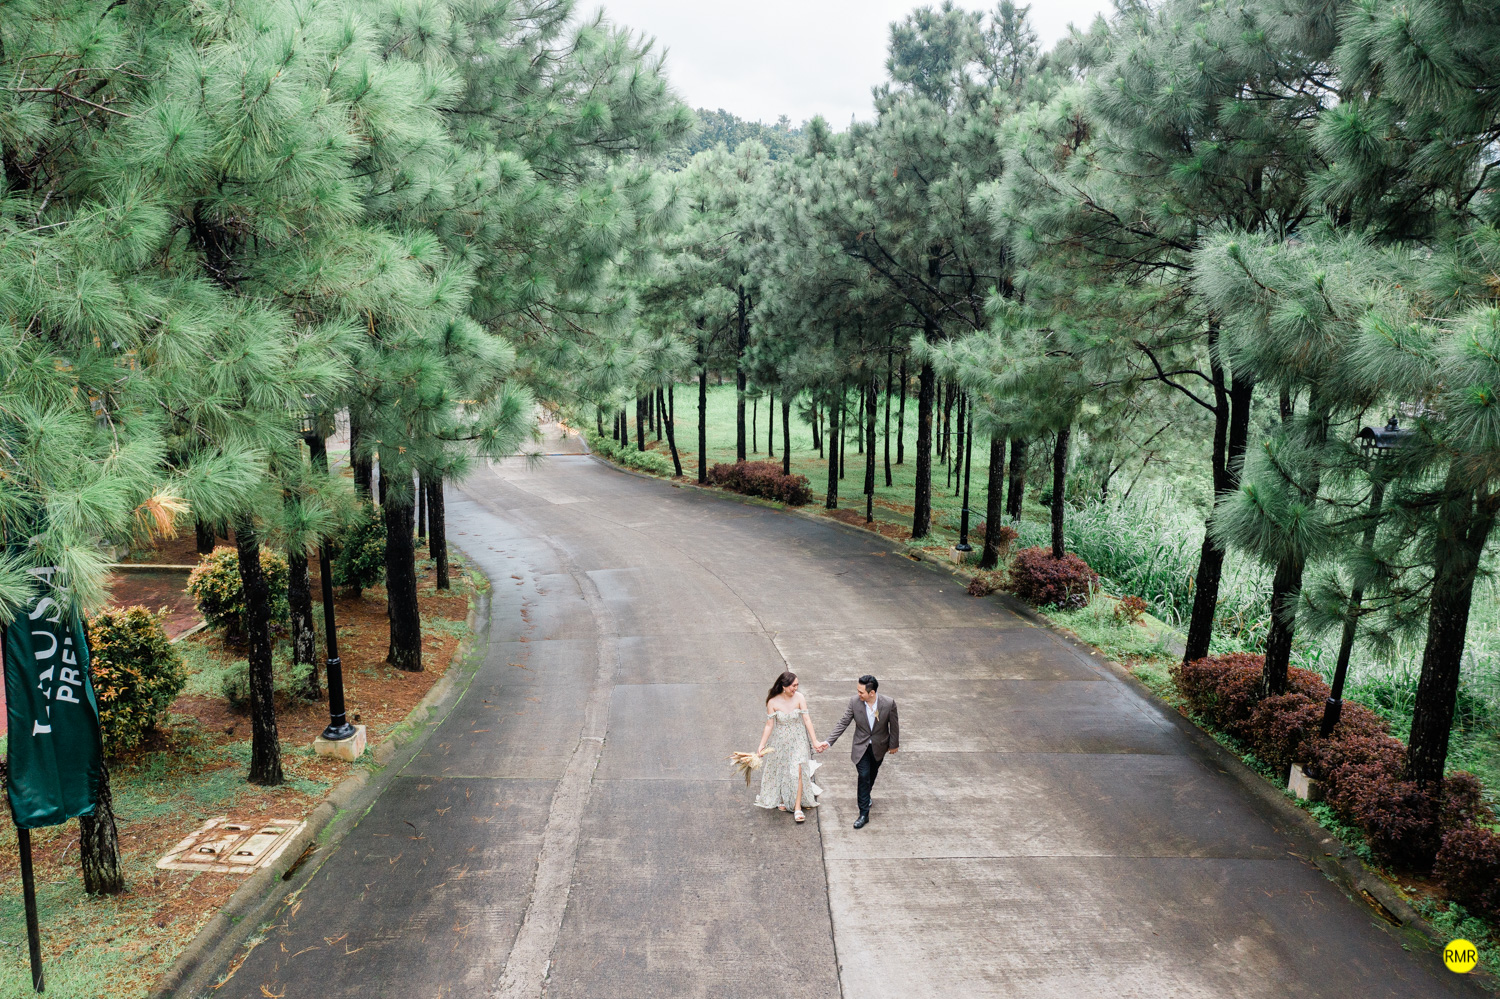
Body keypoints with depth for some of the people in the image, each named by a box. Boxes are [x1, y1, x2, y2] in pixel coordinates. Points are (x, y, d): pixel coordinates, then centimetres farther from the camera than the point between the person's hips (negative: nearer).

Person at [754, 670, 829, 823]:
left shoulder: (799, 698, -16)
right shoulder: (773, 702, -17)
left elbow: (807, 720, -14)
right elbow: (769, 725, -11)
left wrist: (815, 742, -15)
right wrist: (761, 746, -14)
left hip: (798, 739, 0)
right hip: (780, 740, 1)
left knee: (798, 770, -9)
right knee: (781, 770, 15)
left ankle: (797, 808, 0)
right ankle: (782, 799, 41)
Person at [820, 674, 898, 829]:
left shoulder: (888, 704, -25)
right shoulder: (854, 702, -22)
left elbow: (894, 725, -9)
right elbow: (843, 723, -15)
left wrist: (894, 744, 3)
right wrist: (829, 742, -19)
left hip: (879, 746, 1)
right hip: (861, 746, -1)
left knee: (872, 773, 21)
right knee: (863, 776, -9)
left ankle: (865, 795, 51)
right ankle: (864, 813, 0)